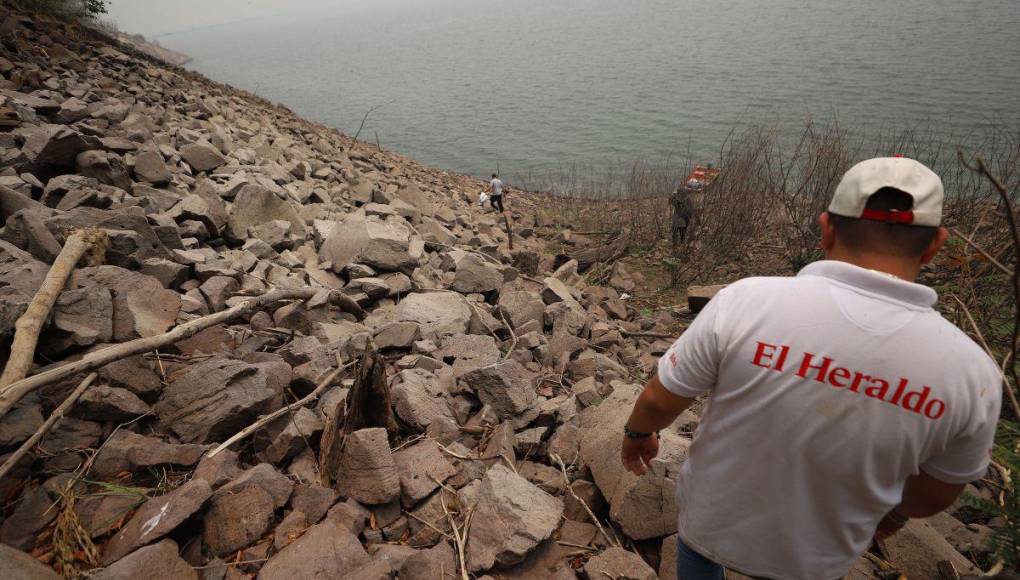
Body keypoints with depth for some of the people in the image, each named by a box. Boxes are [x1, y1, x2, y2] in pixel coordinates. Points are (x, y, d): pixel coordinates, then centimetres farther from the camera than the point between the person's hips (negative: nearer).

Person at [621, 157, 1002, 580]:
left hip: (714, 518, -1)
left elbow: (659, 401, -19)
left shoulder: (746, 302, -31)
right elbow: (934, 495, -3)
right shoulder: (970, 372, -22)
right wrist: (896, 513, 20)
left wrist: (637, 433, 4)